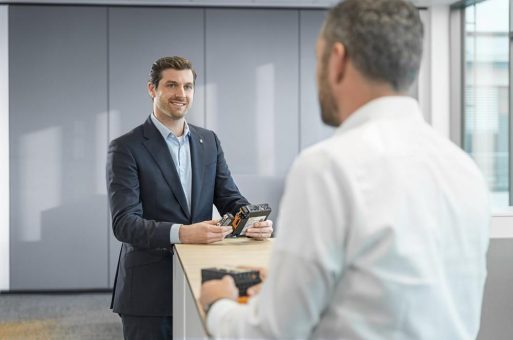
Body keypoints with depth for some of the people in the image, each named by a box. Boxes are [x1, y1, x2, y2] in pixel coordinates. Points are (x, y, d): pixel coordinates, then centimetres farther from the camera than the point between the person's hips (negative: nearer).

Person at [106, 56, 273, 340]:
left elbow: (229, 198, 7)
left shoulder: (209, 141, 10)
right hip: (149, 292, -4)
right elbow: (124, 223, -15)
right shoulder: (126, 148, -7)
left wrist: (256, 220, -15)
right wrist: (181, 233, -30)